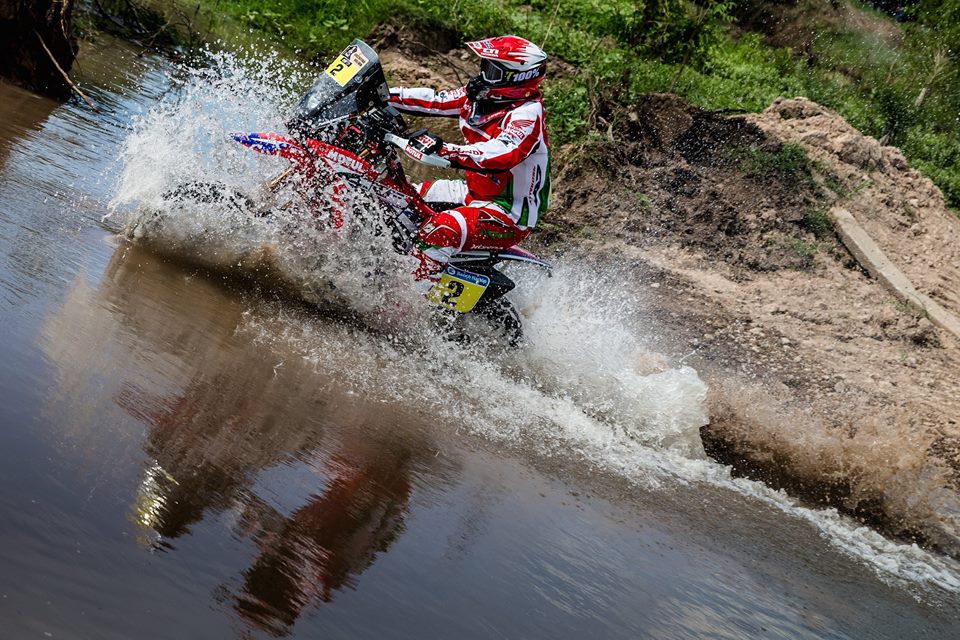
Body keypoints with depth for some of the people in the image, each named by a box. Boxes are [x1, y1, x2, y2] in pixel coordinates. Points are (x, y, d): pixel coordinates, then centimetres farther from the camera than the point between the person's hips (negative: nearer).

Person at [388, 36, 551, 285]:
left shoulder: (527, 114, -24)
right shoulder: (483, 96, 1)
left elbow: (501, 155, -41)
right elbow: (436, 101, 11)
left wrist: (442, 149, -50)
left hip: (511, 214, -10)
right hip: (475, 192, 10)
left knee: (441, 230, -35)